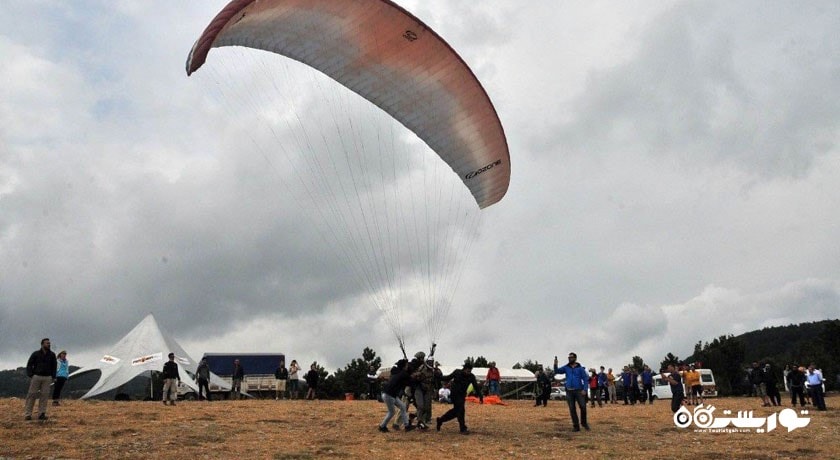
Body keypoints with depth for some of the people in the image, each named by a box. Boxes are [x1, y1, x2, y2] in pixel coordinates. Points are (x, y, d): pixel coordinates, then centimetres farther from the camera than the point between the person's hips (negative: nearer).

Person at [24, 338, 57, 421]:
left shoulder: (52, 355, 4)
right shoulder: (35, 354, -2)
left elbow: (54, 366, 11)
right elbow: (29, 365, 0)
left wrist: (53, 377, 4)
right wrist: (30, 376, -8)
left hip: (47, 378, 2)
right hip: (36, 377, -2)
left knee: (44, 395, 0)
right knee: (32, 395, -2)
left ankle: (41, 414, 5)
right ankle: (27, 414, 1)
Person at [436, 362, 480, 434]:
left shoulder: (471, 377, -8)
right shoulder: (457, 372, -13)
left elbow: (476, 387, -7)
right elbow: (448, 378, -1)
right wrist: (439, 377, -15)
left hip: (462, 395, 5)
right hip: (455, 394, -5)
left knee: (456, 410, 11)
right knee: (460, 410, -12)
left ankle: (440, 420, 30)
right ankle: (463, 429, -6)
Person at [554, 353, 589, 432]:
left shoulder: (580, 368, 1)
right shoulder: (566, 368, 8)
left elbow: (585, 379, 0)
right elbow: (557, 371, -2)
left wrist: (584, 390, -11)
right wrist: (555, 364, -21)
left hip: (579, 391, -2)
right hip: (569, 391, 2)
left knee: (583, 407, -9)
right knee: (572, 409, 2)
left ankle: (583, 422, 14)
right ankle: (576, 426, 9)